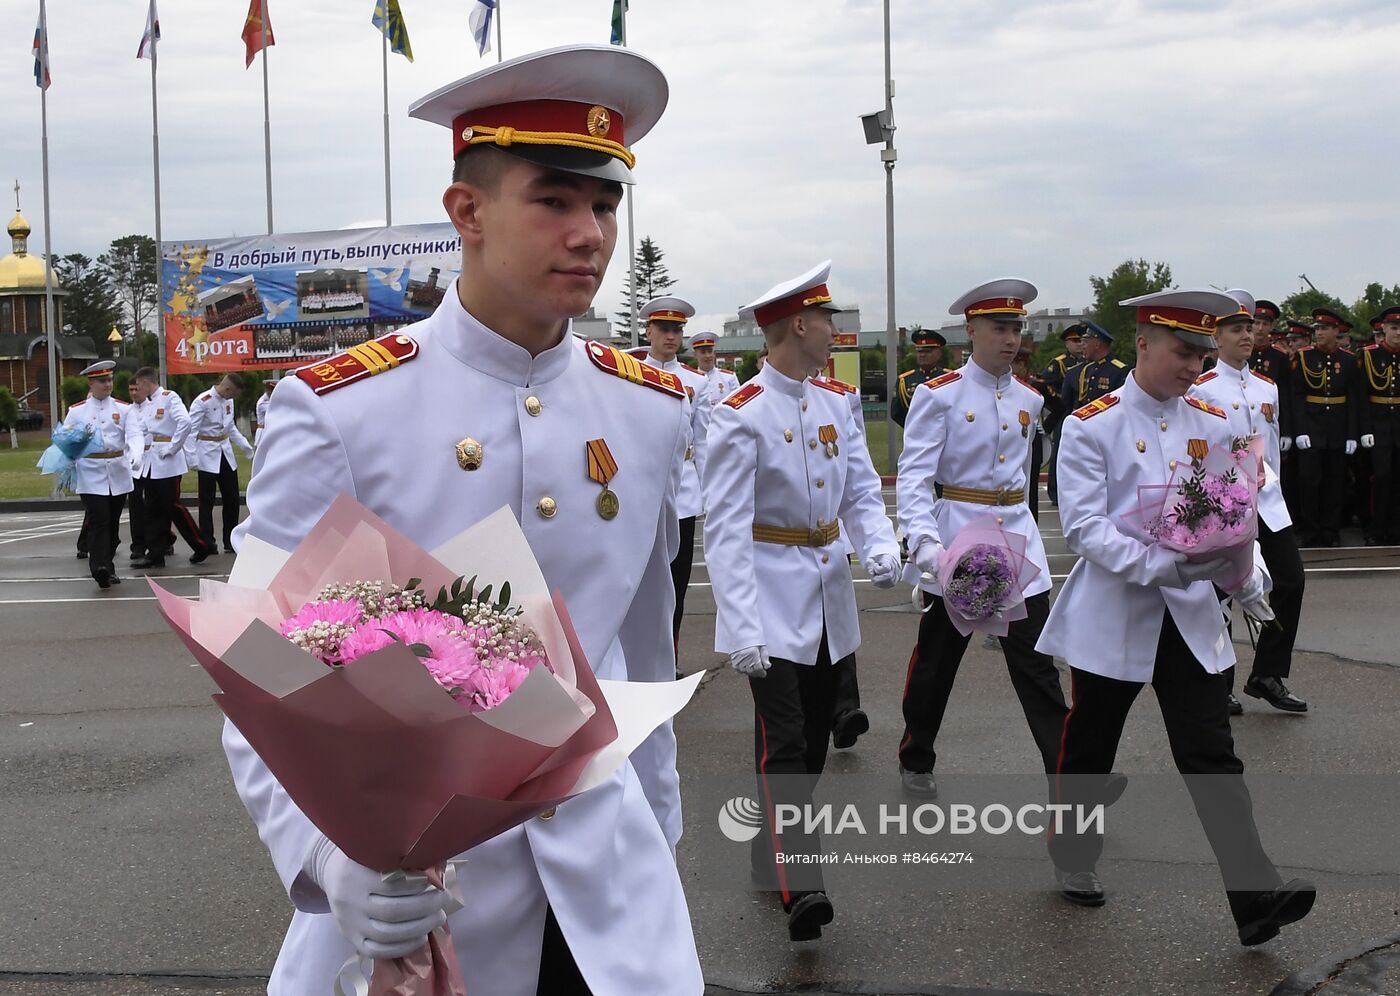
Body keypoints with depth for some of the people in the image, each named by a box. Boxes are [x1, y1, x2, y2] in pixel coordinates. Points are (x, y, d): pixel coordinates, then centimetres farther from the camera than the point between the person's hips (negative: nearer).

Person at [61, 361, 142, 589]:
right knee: (98, 521, -14)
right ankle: (100, 568, -22)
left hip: (118, 474, 2)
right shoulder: (77, 412, 5)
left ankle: (107, 568, 22)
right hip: (91, 476, -2)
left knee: (113, 523, 11)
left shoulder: (124, 409, 6)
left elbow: (134, 435, -7)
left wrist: (135, 456, -26)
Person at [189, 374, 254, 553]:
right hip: (208, 456, -7)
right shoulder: (202, 402, -16)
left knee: (232, 499, 9)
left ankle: (230, 542, 18)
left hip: (226, 453, 7)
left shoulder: (228, 401, 6)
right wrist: (191, 458, -21)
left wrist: (246, 446, 10)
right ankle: (207, 543, 11)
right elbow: (190, 430, -17)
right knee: (207, 501, 2)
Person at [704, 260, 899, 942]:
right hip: (772, 606, -7)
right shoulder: (742, 415, -14)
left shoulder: (836, 403, 7)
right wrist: (742, 626, -25)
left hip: (829, 599, 7)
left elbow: (862, 491, 10)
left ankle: (773, 854, 29)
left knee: (815, 739, 13)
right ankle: (799, 883, -14)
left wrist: (881, 548, -12)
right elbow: (726, 528, -17)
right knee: (785, 746, -12)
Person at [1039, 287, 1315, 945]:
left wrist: (1247, 575, -10)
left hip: (1191, 617, 3)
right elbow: (1083, 526, -14)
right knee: (1089, 748, 13)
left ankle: (1256, 898, -4)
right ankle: (1073, 858, 35)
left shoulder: (1212, 428, 7)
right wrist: (1156, 566, -25)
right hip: (1112, 615, -3)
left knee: (1211, 755, -3)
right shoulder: (1091, 427, -7)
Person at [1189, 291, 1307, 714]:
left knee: (1290, 580, 0)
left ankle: (1267, 675, 13)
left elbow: (1273, 446, 18)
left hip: (1266, 500, 6)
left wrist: (1269, 485, 11)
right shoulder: (1202, 389, -5)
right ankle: (1218, 684, 12)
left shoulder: (1267, 387, 12)